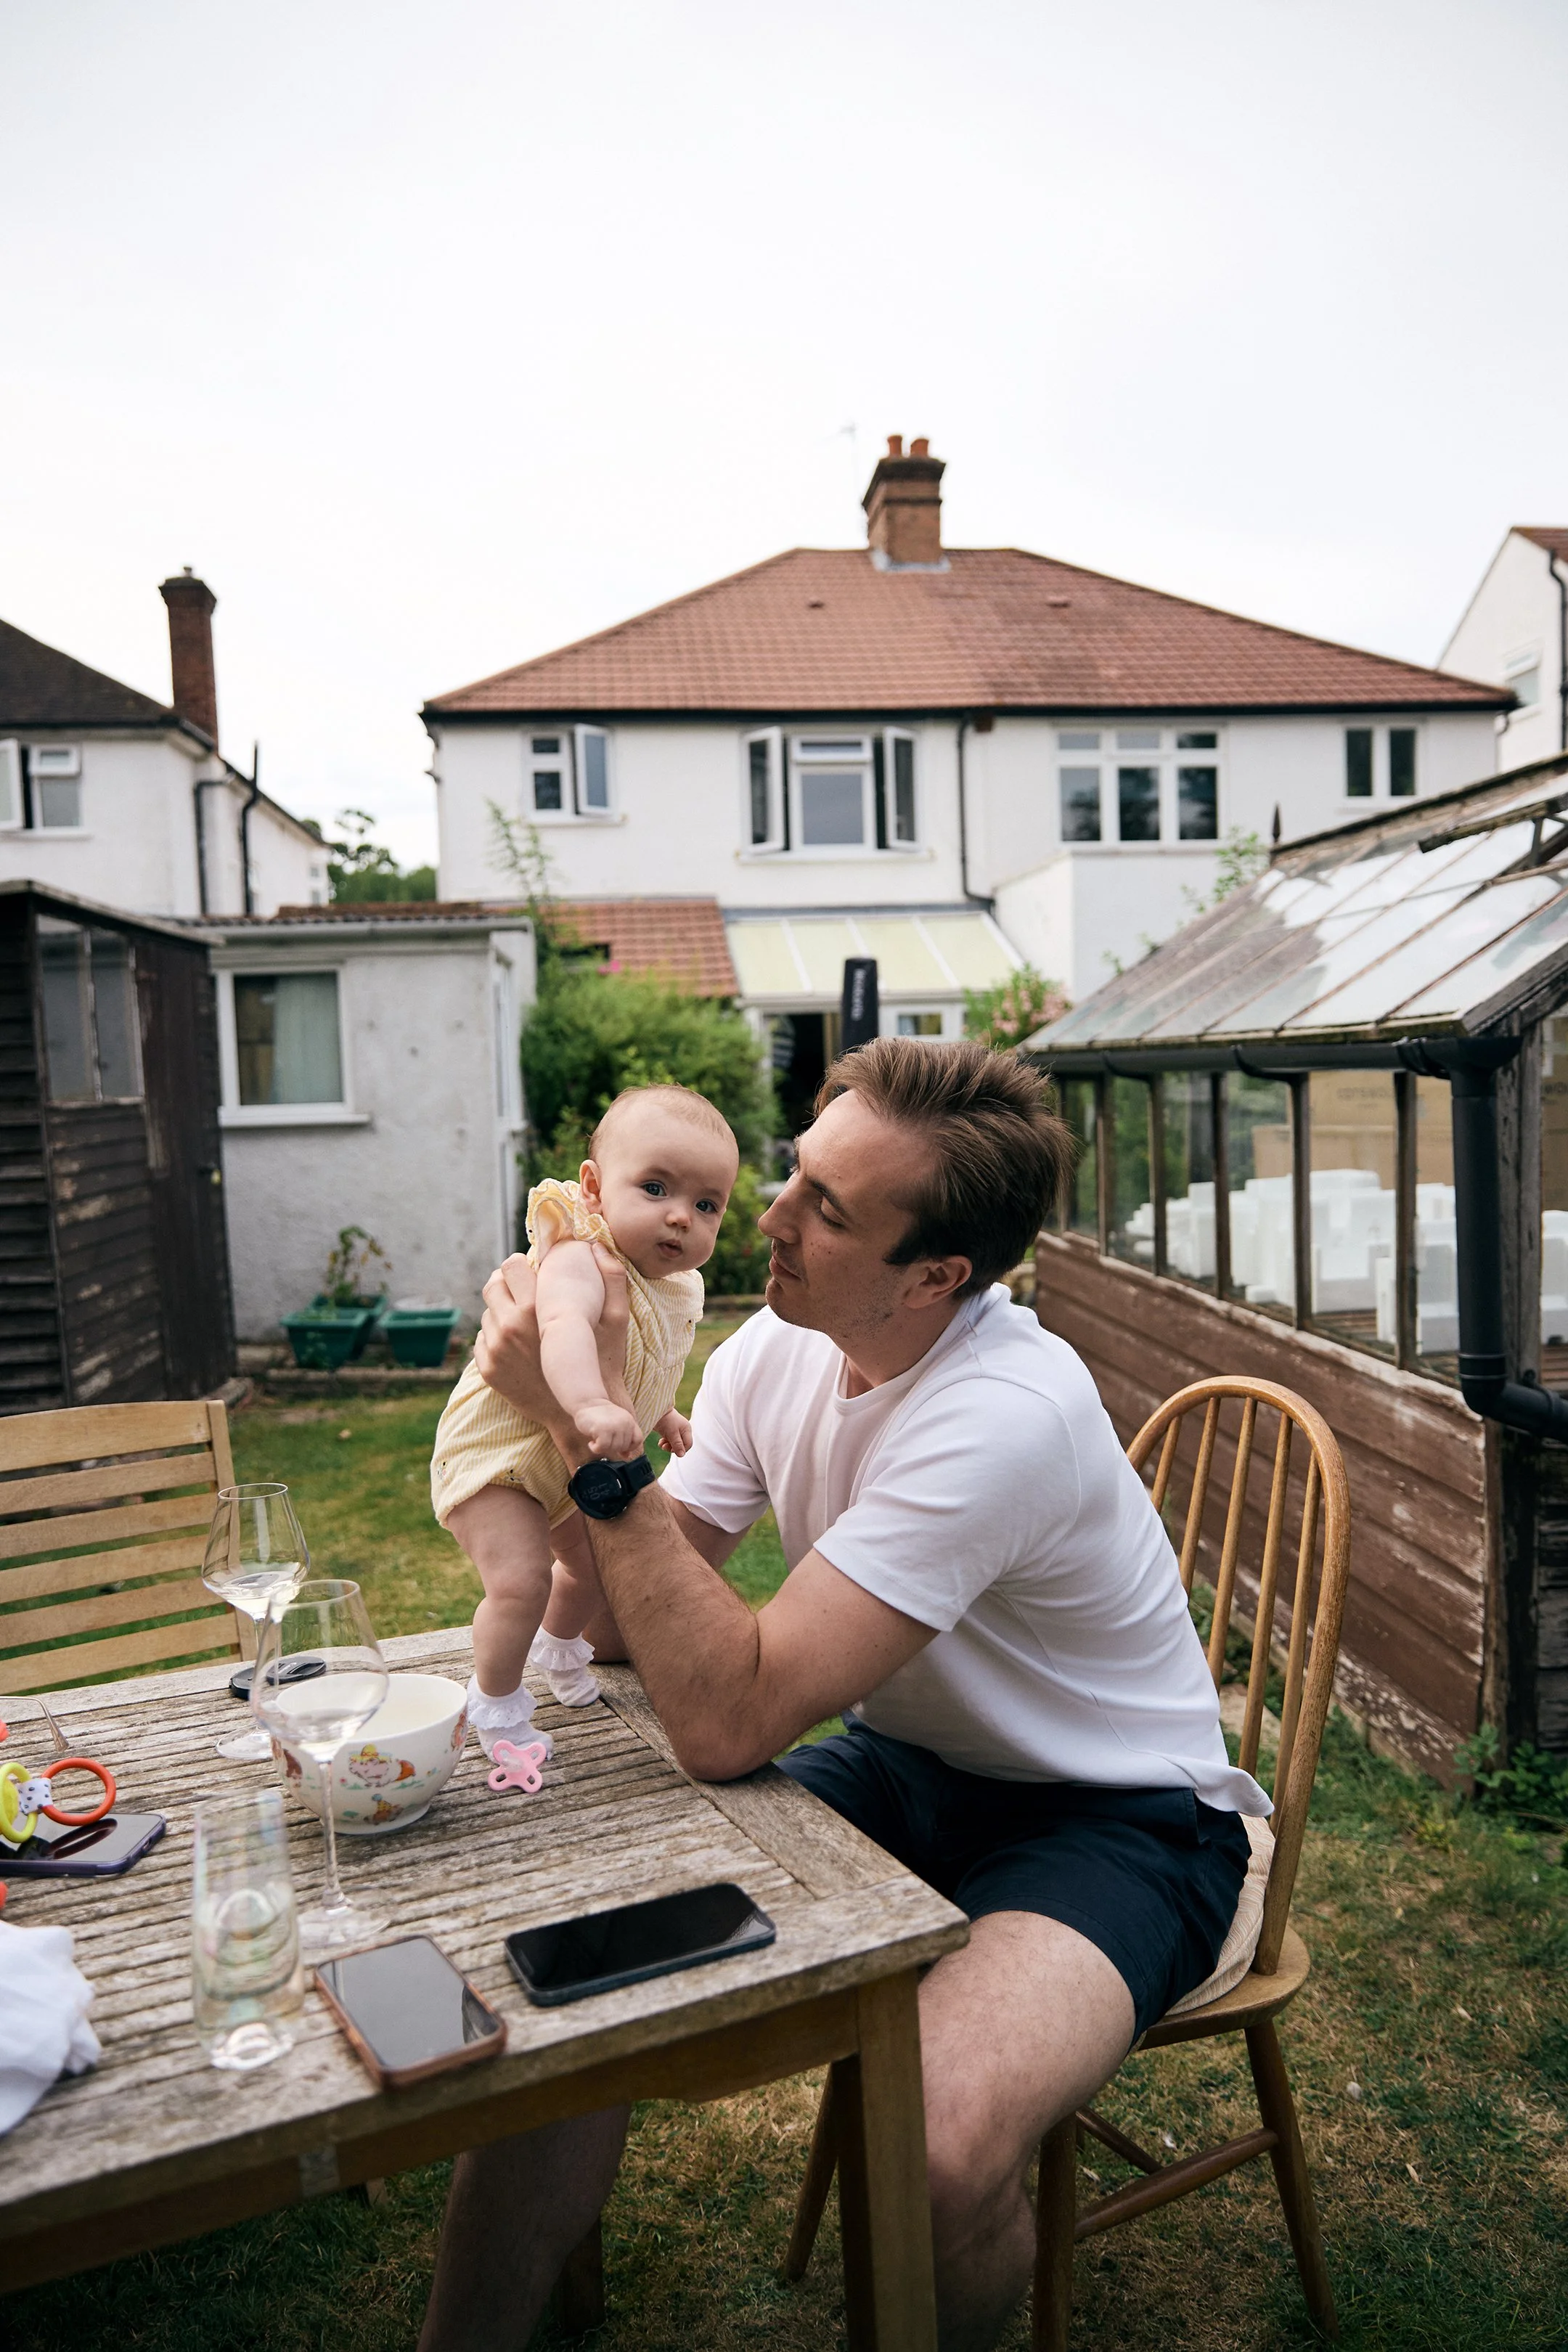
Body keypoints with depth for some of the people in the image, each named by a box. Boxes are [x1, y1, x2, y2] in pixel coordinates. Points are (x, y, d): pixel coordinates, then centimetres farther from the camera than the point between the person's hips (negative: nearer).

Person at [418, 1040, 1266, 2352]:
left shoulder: (1006, 1417, -31)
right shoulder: (776, 1351, -8)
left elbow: (725, 1722, -32)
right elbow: (615, 1625, -8)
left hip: (1119, 1818, -5)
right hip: (902, 1765, 6)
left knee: (937, 2153, -32)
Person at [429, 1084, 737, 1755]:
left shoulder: (677, 1287, -3)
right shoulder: (581, 1261, -34)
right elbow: (563, 1329, -58)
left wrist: (662, 1412, 22)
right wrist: (590, 1406, -72)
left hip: (573, 1460, 9)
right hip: (498, 1451, -9)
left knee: (594, 1563, 25)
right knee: (520, 1581, -21)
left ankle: (559, 1647, 56)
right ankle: (495, 1705, 7)